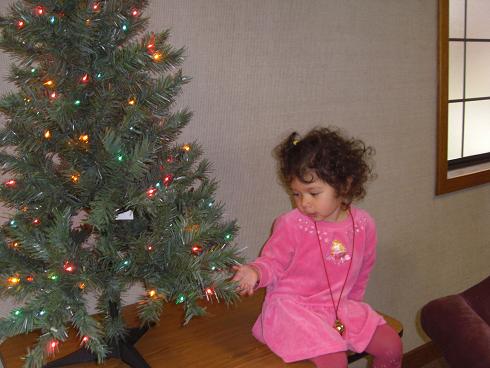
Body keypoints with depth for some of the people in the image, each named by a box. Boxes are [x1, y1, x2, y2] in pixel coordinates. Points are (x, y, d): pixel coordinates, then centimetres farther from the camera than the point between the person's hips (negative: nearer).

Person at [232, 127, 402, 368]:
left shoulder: (363, 225, -2)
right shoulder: (290, 225, -14)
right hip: (292, 308, -5)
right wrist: (255, 272, -28)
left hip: (341, 307, 5)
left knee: (391, 347, 1)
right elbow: (272, 262, -6)